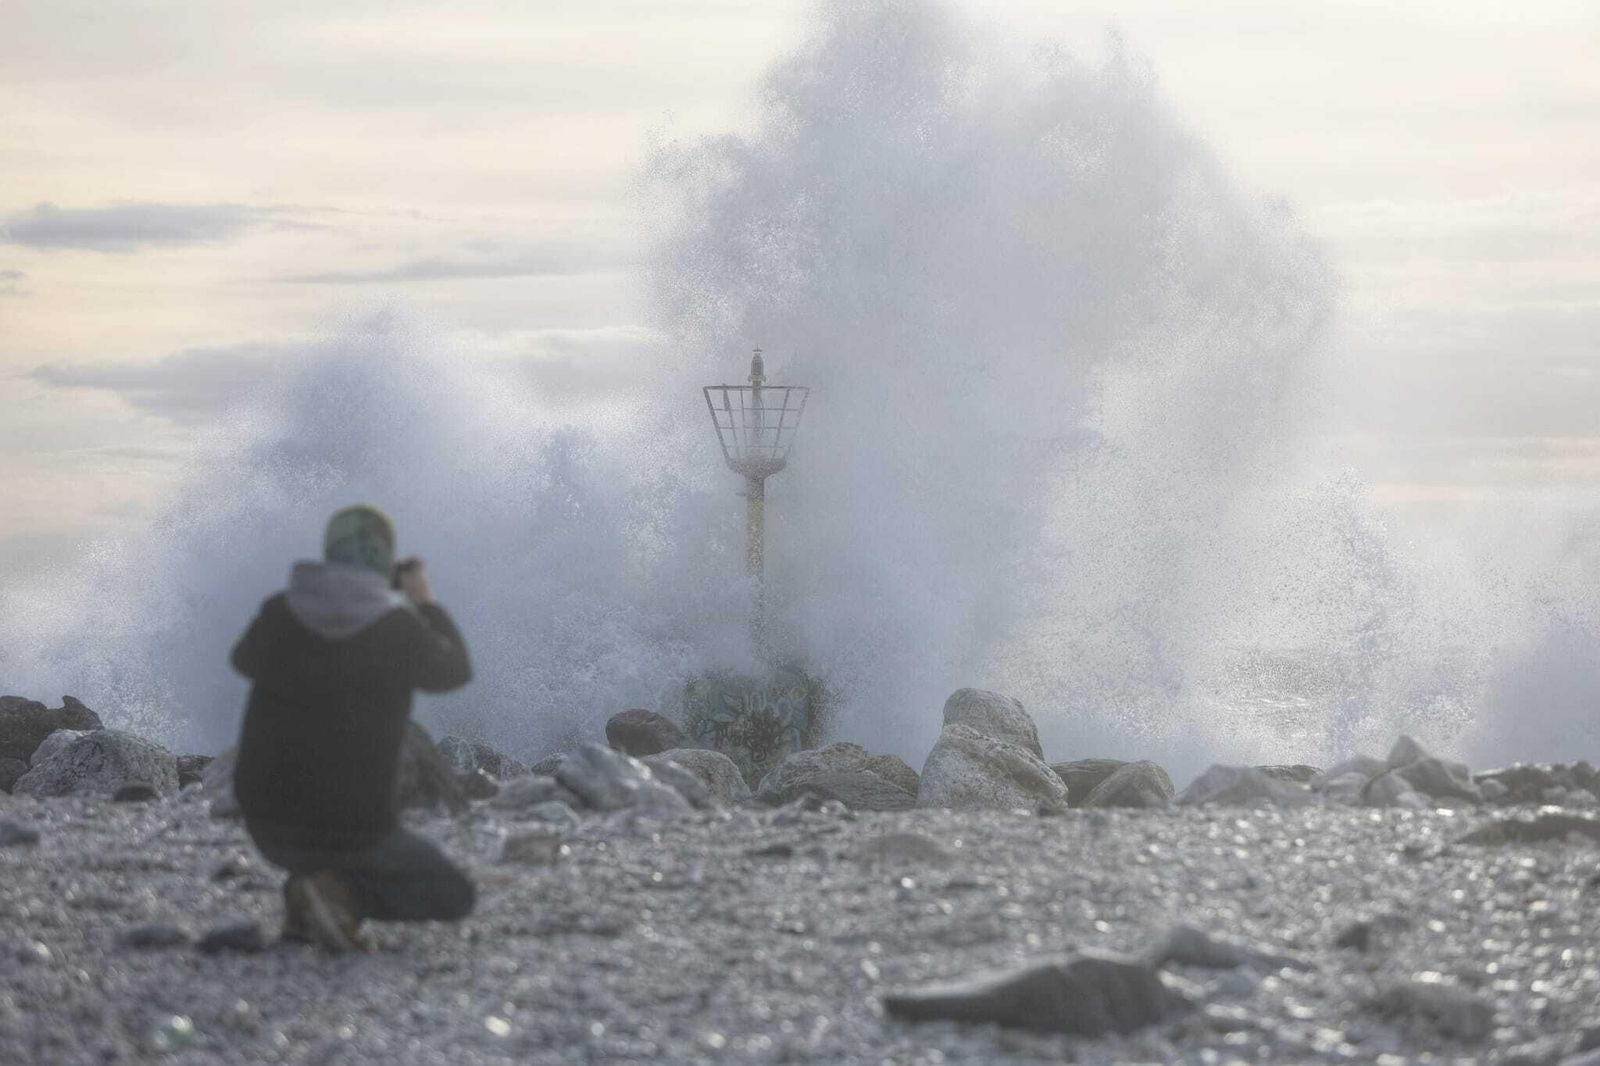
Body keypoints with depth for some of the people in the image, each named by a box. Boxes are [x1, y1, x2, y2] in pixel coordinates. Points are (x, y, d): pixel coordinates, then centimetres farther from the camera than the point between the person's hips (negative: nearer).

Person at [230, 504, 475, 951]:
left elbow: (245, 661, 20)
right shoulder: (401, 630, -14)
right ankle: (338, 892, -9)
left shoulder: (280, 612, -4)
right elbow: (453, 672, 9)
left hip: (268, 827, 5)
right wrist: (425, 603, 23)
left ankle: (309, 906, 14)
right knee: (456, 897, 17)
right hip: (353, 830, -4)